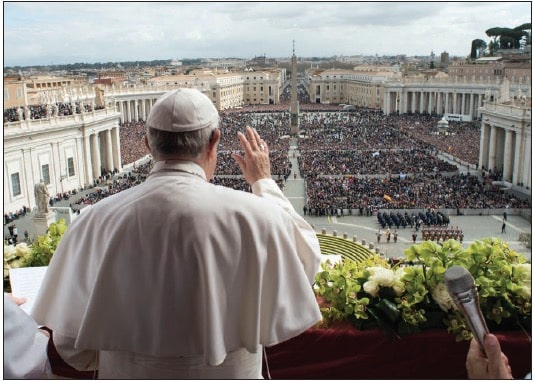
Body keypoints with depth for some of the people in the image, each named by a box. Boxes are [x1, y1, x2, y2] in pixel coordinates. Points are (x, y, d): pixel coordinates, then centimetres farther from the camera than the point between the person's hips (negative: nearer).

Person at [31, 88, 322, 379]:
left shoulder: (96, 222, -15)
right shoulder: (252, 217, -22)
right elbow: (306, 257, 0)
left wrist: (129, 356, 11)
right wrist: (264, 182, 7)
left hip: (128, 374, 2)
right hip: (226, 374, -1)